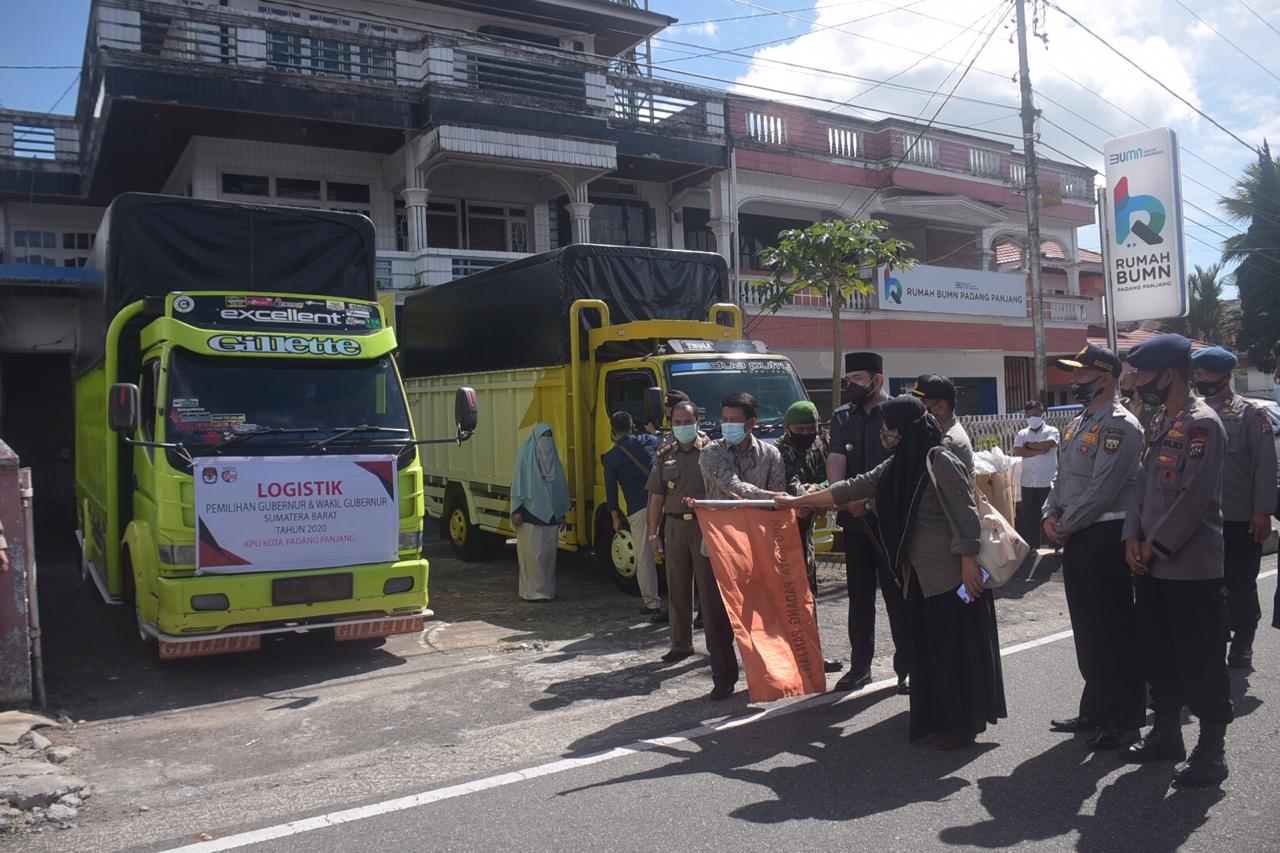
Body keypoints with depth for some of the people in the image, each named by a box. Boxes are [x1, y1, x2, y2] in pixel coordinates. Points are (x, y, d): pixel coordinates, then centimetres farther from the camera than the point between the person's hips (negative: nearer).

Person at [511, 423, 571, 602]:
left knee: (549, 553, 7)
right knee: (532, 553, -5)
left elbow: (561, 485, 17)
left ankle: (547, 589, 14)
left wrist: (562, 513, 15)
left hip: (550, 515, 6)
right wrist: (517, 510, -12)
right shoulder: (526, 455, -3)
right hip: (530, 514, -5)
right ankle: (532, 590, 1)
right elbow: (518, 484, -6)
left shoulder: (553, 457, 13)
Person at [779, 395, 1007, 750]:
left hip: (952, 576, -9)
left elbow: (965, 514, -17)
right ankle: (937, 720, 24)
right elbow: (853, 488, 15)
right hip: (922, 577, 9)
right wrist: (797, 501, 17)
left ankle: (963, 725, 13)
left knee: (957, 650, 1)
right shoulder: (896, 466, 11)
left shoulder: (940, 462, -15)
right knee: (928, 650, 13)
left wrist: (969, 563, -21)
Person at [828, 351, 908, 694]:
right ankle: (860, 666, 22)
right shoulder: (842, 417, 9)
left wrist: (873, 499, -20)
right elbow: (835, 462, -3)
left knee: (897, 594, 1)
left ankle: (907, 666, 12)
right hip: (855, 520, 4)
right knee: (859, 594, 12)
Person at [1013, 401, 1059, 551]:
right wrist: (1039, 450, -13)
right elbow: (1017, 451, -6)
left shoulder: (1051, 431, 0)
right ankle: (1032, 547, 17)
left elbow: (1048, 444, -21)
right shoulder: (1022, 434, 10)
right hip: (1028, 482, 4)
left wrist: (1029, 445, -7)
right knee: (1029, 516, 8)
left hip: (1047, 482, -3)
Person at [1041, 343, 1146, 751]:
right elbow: (1063, 478, 18)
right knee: (1087, 630, 16)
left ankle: (1126, 719, 12)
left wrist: (1065, 526, -12)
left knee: (1115, 632, 0)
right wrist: (1051, 516, 2)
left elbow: (1101, 491, -20)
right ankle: (1095, 710, 28)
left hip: (1105, 538, -9)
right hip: (1075, 539, 9)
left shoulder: (1119, 425, -14)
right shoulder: (1078, 424, 15)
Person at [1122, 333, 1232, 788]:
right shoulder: (1159, 423, 14)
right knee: (1158, 654, 17)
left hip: (1192, 566, -9)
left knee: (1200, 661, 1)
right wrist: (1133, 536, 3)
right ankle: (1167, 733, 30)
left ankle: (1211, 750, 13)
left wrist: (1157, 545, -14)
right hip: (1152, 564, 9)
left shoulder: (1202, 422, -14)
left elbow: (1195, 495, -20)